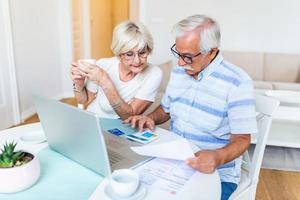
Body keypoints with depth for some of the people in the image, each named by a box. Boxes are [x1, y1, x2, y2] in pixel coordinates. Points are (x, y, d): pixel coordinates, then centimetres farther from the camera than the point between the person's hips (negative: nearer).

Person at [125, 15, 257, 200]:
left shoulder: (238, 82, -16)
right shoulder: (178, 72, 3)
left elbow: (242, 139, -14)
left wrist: (218, 157, -32)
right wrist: (150, 118, -5)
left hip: (217, 173, -4)